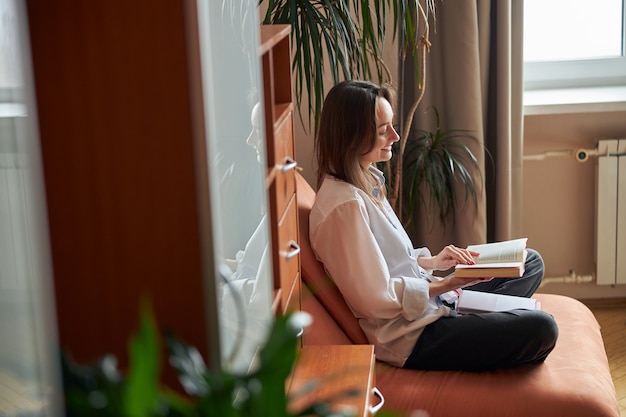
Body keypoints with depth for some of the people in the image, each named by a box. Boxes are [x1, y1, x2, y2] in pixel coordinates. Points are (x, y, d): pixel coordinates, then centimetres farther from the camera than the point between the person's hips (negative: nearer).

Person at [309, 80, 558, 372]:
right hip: (408, 337, -11)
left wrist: (433, 261, 3)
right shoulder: (345, 206, -23)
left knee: (531, 263, 15)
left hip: (423, 304, 11)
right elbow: (375, 299, -22)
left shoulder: (364, 182, 9)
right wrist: (447, 284, -17)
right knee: (540, 329, -23)